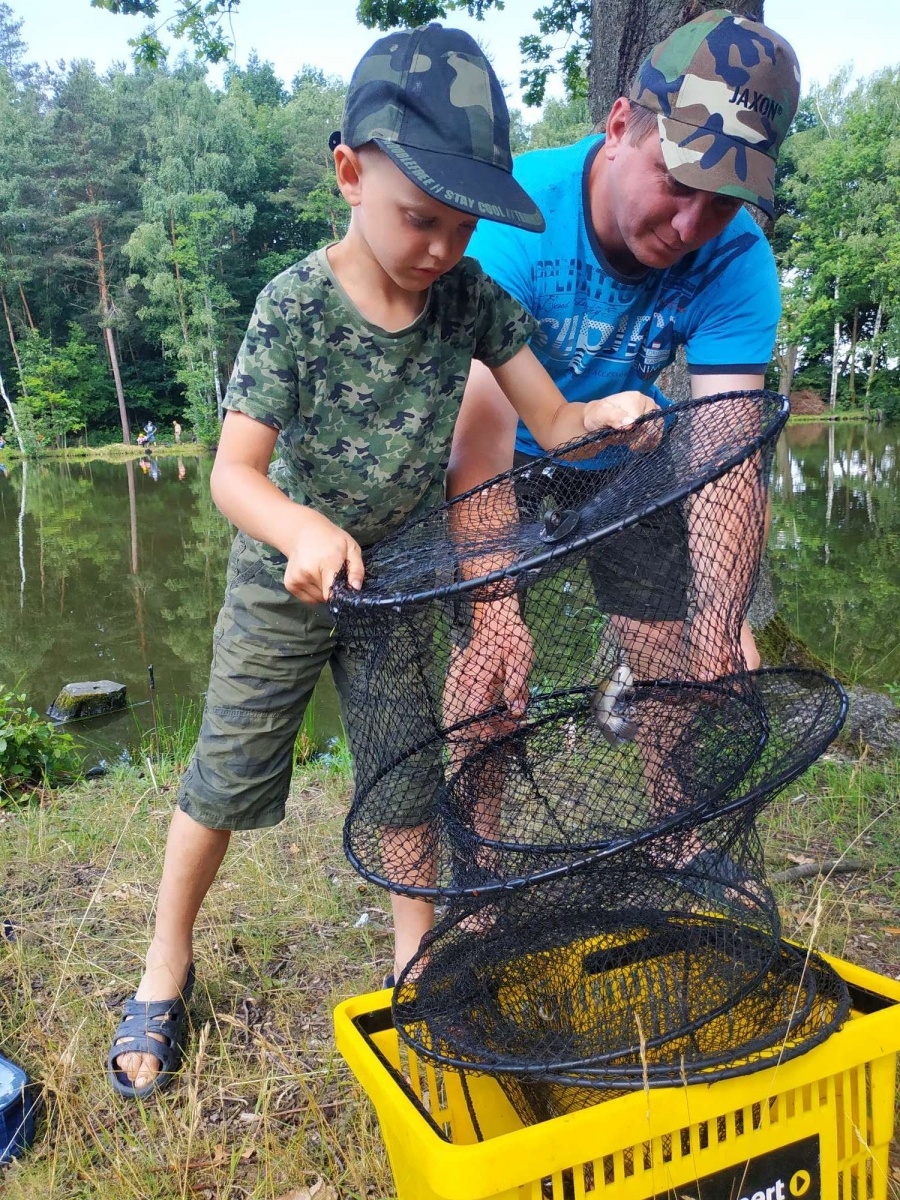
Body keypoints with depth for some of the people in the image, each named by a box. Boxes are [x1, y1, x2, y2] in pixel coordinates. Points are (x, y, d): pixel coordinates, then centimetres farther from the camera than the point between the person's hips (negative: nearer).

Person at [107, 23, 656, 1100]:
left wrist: (608, 413, -31)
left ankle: (416, 959, 32)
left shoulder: (470, 297, -12)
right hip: (285, 578, -2)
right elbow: (235, 470, -26)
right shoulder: (297, 304, -22)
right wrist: (304, 531, -46)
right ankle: (167, 963, 30)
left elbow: (551, 422, -9)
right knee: (227, 777, 8)